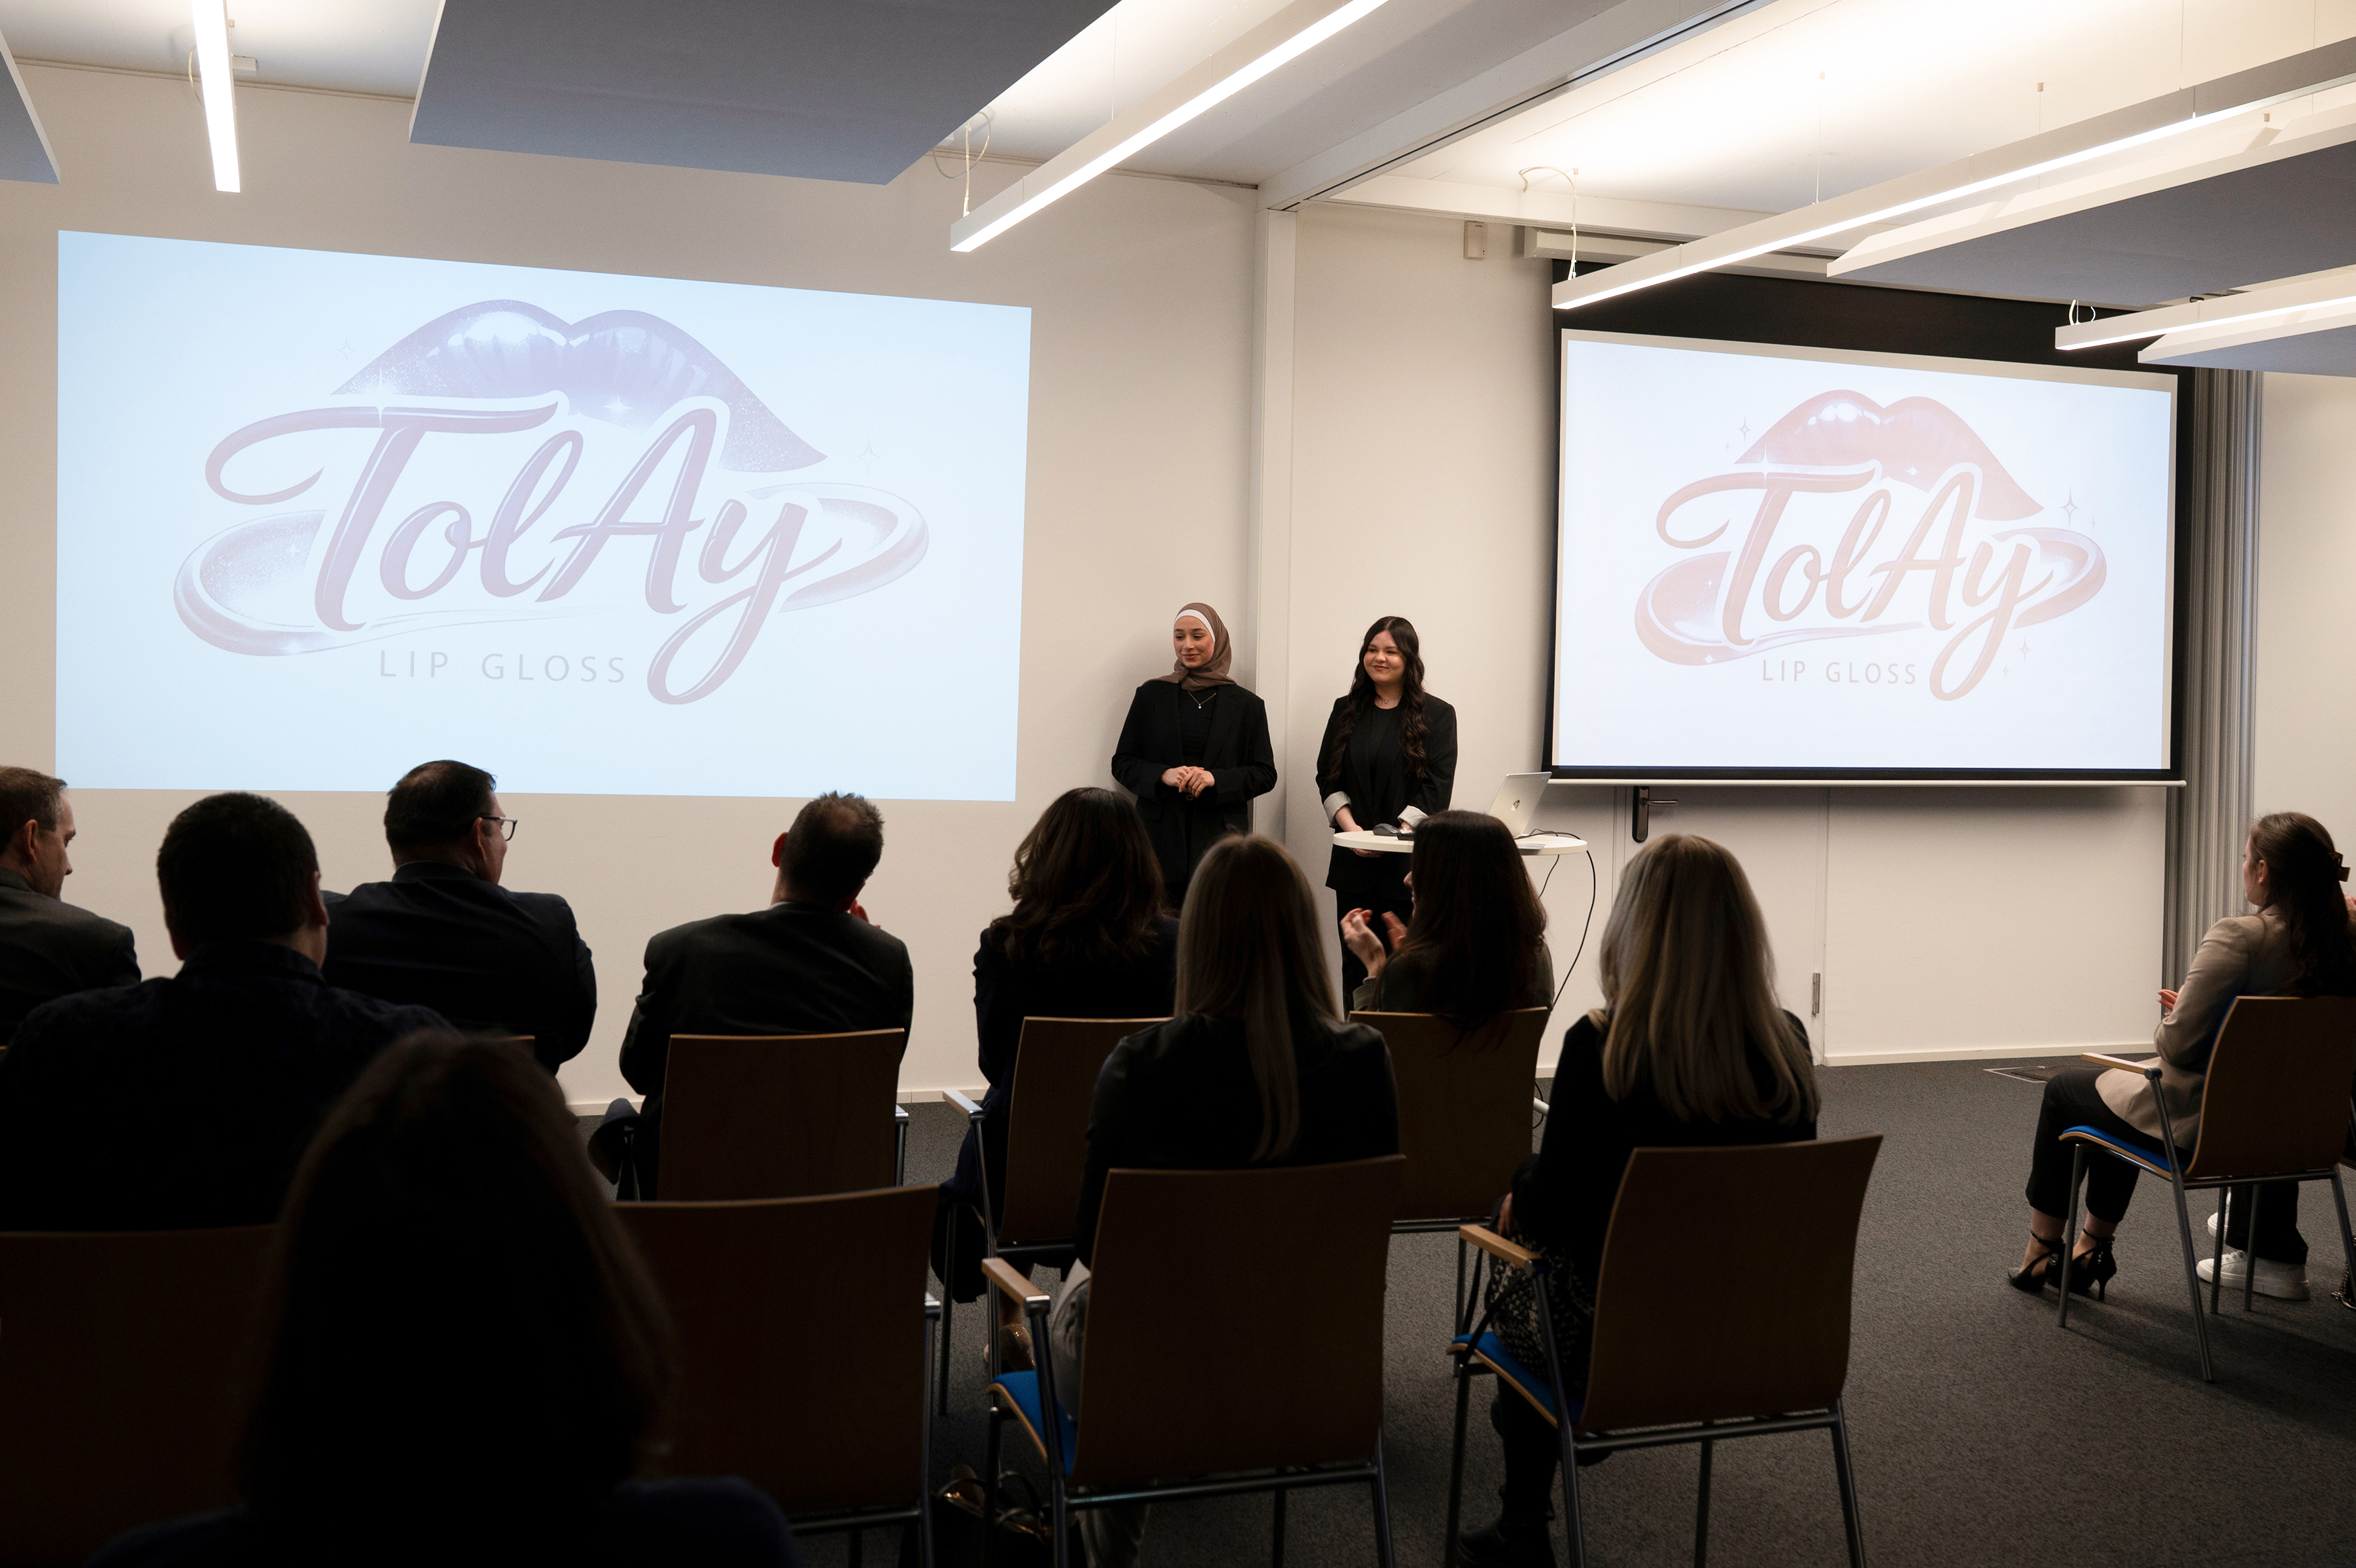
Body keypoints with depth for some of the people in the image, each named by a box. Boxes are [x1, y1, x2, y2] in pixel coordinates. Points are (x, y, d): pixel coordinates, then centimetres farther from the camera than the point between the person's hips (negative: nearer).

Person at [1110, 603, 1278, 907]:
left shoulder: (1246, 705, 9)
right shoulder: (1151, 695, 11)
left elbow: (1265, 774, 8)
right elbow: (1122, 763, 11)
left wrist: (1217, 779, -10)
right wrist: (1163, 775, -9)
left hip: (1220, 837, -1)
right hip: (1160, 835, 1)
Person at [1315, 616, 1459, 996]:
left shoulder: (1436, 715, 3)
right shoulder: (1346, 710, 13)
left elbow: (1438, 786, -4)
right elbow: (1328, 777, 10)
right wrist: (1351, 828, -6)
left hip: (1410, 863, -3)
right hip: (1354, 860, 3)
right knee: (1355, 965, 3)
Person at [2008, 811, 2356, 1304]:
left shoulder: (2237, 939, -26)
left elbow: (2177, 1044, -25)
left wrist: (2169, 1018, -2)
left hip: (2201, 1126, -7)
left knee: (2062, 1091, 19)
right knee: (2119, 1097, 32)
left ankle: (2039, 1254, 32)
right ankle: (2091, 1252, 40)